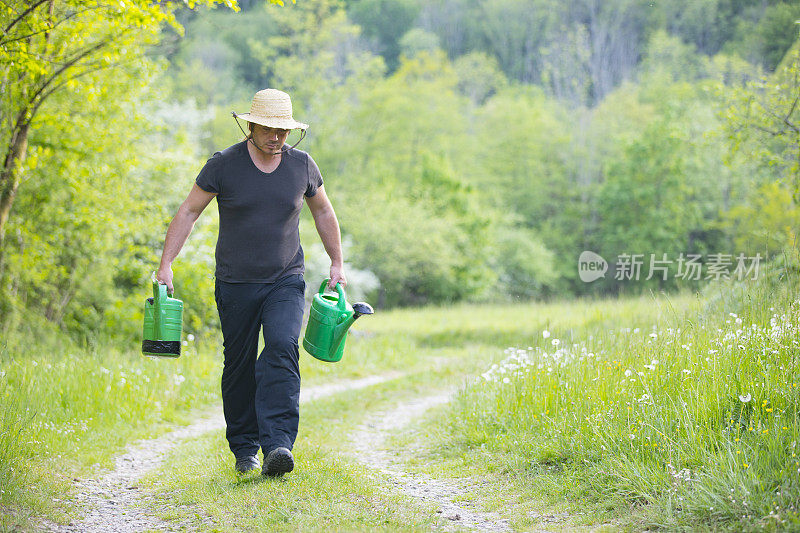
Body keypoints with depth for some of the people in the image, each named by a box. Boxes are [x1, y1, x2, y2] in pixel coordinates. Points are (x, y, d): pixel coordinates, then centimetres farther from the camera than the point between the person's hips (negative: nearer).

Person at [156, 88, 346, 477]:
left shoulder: (302, 165, 1)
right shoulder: (223, 165, -6)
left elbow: (323, 213, 17)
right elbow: (188, 212, -1)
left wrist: (337, 263, 15)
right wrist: (166, 264, -7)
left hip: (286, 281, 0)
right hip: (235, 284, 0)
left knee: (282, 348, -21)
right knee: (239, 365, 6)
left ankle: (278, 445, -28)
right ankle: (245, 448, 22)